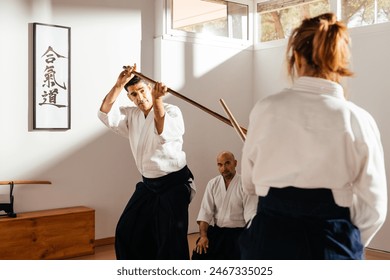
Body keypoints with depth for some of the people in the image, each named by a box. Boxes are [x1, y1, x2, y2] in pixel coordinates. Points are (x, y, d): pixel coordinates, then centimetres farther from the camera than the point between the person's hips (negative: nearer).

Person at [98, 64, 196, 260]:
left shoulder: (171, 111, -11)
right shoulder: (131, 115, 6)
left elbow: (163, 135, -29)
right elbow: (106, 115, -9)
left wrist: (157, 100, -36)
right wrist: (119, 84, -16)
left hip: (174, 183, -6)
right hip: (148, 183, 7)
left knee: (171, 240, -9)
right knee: (127, 231, 12)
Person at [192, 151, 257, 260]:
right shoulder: (212, 184, 7)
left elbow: (251, 215, -12)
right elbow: (205, 212, 2)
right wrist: (203, 235, -13)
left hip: (238, 231, -3)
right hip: (215, 230, 3)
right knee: (199, 254, -19)